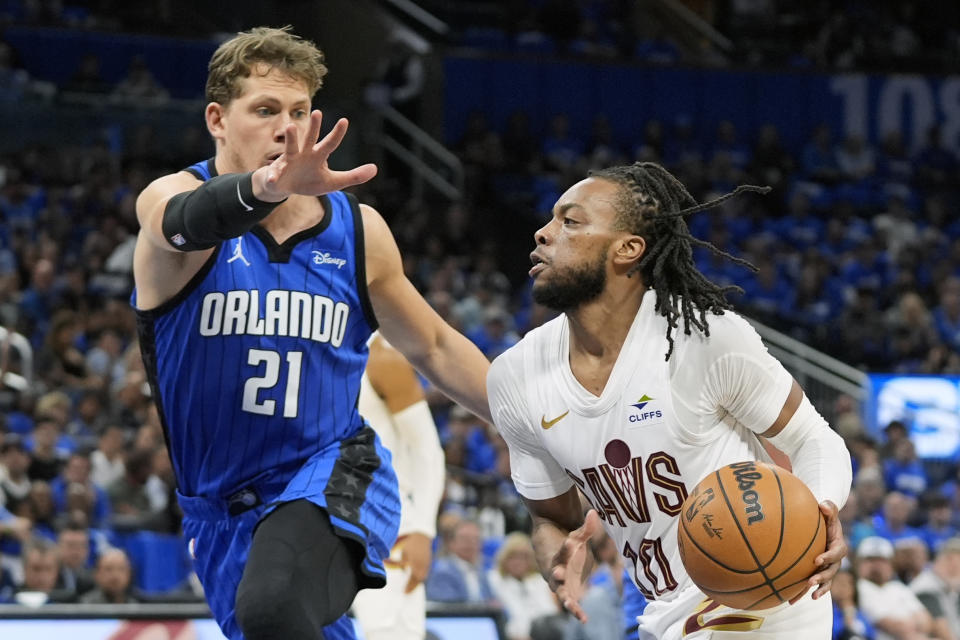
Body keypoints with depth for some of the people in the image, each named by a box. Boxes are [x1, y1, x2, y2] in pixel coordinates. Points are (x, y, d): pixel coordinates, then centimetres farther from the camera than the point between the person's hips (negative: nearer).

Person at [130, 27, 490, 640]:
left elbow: (435, 347, 16)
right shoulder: (170, 195, -8)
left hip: (335, 475, -1)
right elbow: (187, 221, -35)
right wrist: (268, 187, -57)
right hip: (222, 511, 1)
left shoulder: (358, 229, 1)